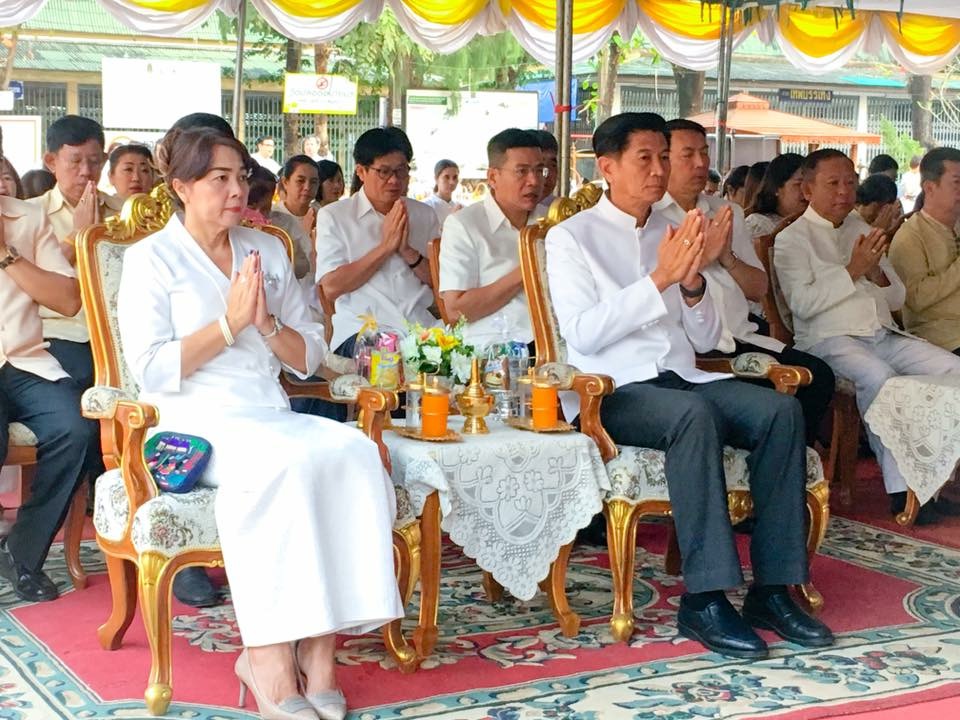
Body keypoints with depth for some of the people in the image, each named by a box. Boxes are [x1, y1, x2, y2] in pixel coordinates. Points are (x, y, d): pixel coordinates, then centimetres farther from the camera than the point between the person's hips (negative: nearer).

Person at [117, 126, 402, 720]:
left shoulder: (268, 251, 19)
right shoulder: (151, 259, 5)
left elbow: (310, 358, 17)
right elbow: (151, 370, -7)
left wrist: (267, 323, -2)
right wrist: (228, 324, -10)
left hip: (272, 415, 5)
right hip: (197, 422, -5)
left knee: (355, 452, -27)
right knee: (287, 463, -36)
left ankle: (319, 643, -26)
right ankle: (268, 654, -29)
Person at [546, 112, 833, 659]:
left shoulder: (672, 238, 20)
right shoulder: (571, 237, 3)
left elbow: (706, 339, 15)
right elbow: (583, 335, -12)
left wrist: (693, 280, -4)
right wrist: (660, 278, -17)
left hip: (684, 380, 6)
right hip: (613, 391, -6)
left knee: (782, 409, -21)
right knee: (694, 416, -36)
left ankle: (773, 589, -20)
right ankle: (706, 600, -33)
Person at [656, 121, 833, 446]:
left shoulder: (729, 212, 23)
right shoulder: (646, 215, 3)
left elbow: (759, 289, 18)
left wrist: (728, 257, 0)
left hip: (742, 339, 7)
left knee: (818, 376, -15)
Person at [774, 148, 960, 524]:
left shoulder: (862, 230, 23)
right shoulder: (792, 239, 4)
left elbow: (897, 298, 21)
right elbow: (803, 303, -12)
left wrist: (876, 272, 0)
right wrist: (853, 270, -11)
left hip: (884, 335, 7)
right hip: (830, 339, -6)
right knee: (878, 375, -36)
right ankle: (900, 487, -32)